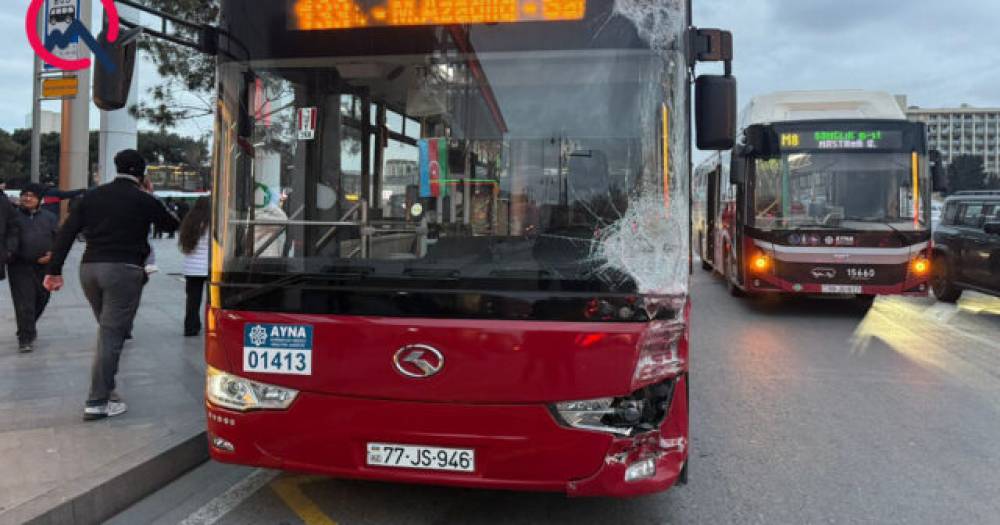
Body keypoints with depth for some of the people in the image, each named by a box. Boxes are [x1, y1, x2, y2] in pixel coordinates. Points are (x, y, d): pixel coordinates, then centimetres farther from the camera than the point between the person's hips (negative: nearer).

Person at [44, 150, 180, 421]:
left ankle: (105, 387, 22)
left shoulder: (93, 195, 10)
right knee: (112, 335, -3)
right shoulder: (143, 200, -2)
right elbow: (171, 224, 13)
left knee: (107, 329, 20)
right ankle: (97, 402, -2)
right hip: (123, 269, -5)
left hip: (89, 268, 5)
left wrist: (54, 270, 8)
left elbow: (66, 232, 6)